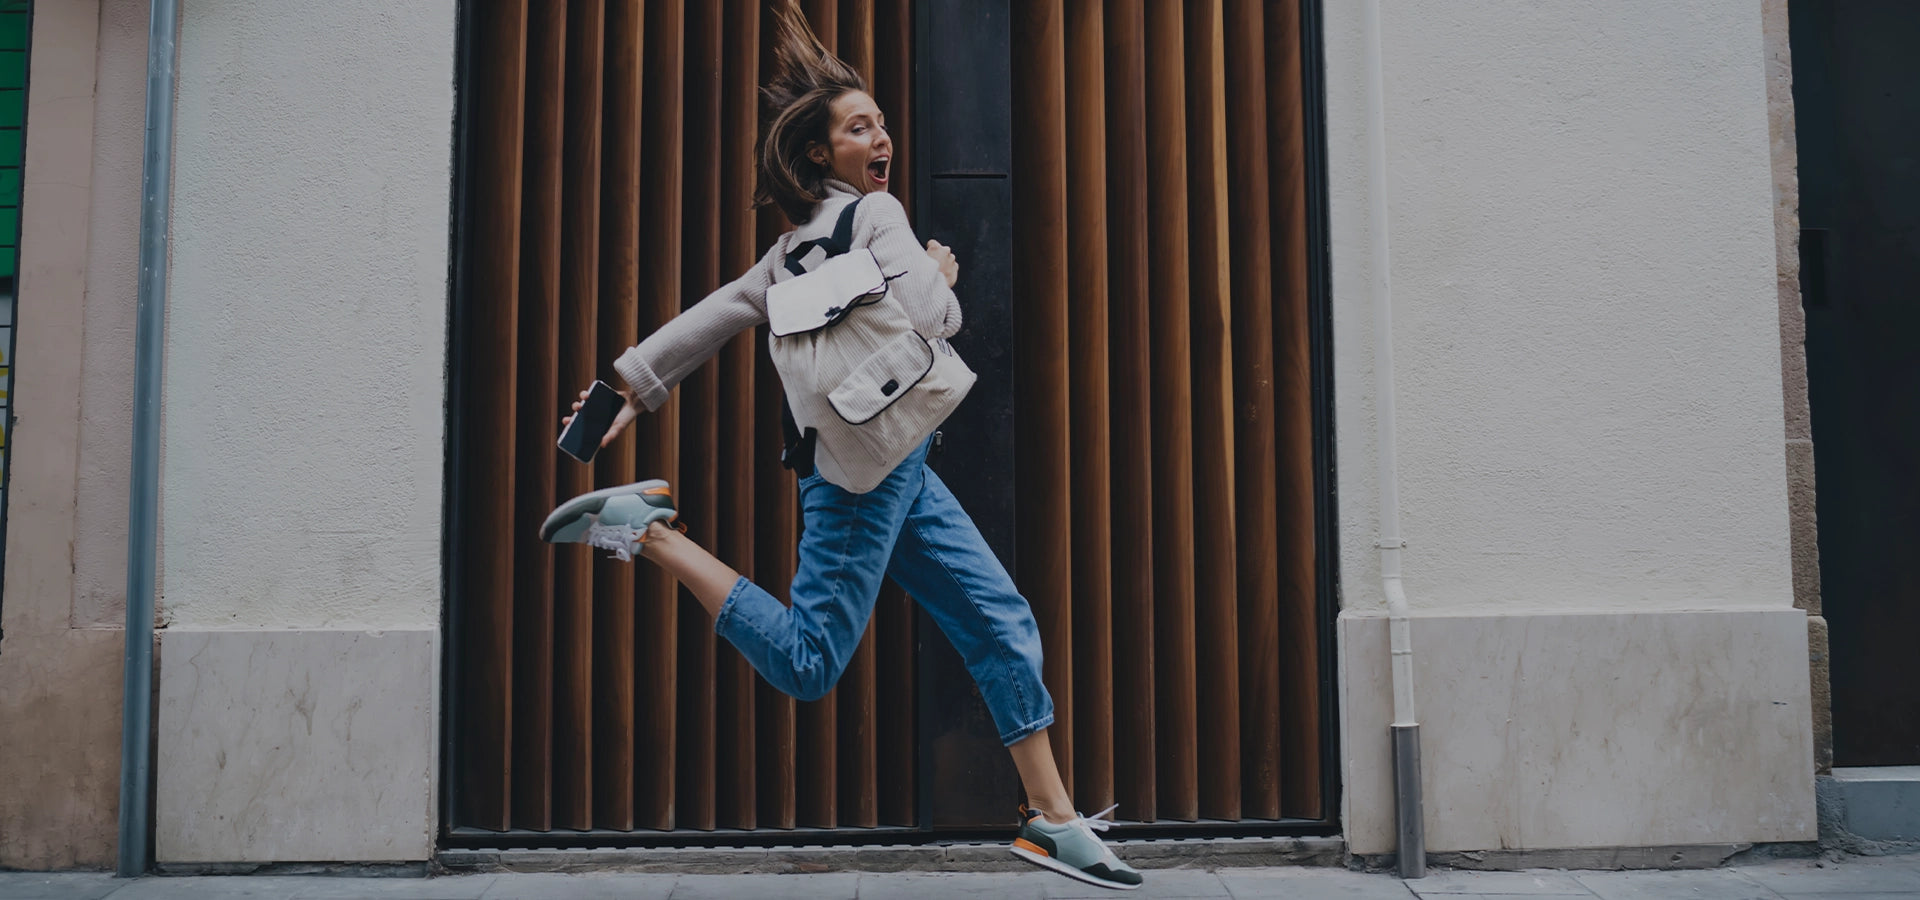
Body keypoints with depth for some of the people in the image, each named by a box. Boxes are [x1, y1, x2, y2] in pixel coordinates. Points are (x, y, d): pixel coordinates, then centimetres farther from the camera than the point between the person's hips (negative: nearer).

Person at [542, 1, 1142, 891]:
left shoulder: (803, 242, 20)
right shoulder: (877, 214, -6)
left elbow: (718, 312, 15)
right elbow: (922, 319, -19)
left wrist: (635, 382, 15)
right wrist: (940, 275, 3)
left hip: (893, 465, 10)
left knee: (1002, 620, 6)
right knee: (807, 662, -9)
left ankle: (1053, 820, 7)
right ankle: (650, 528, -5)